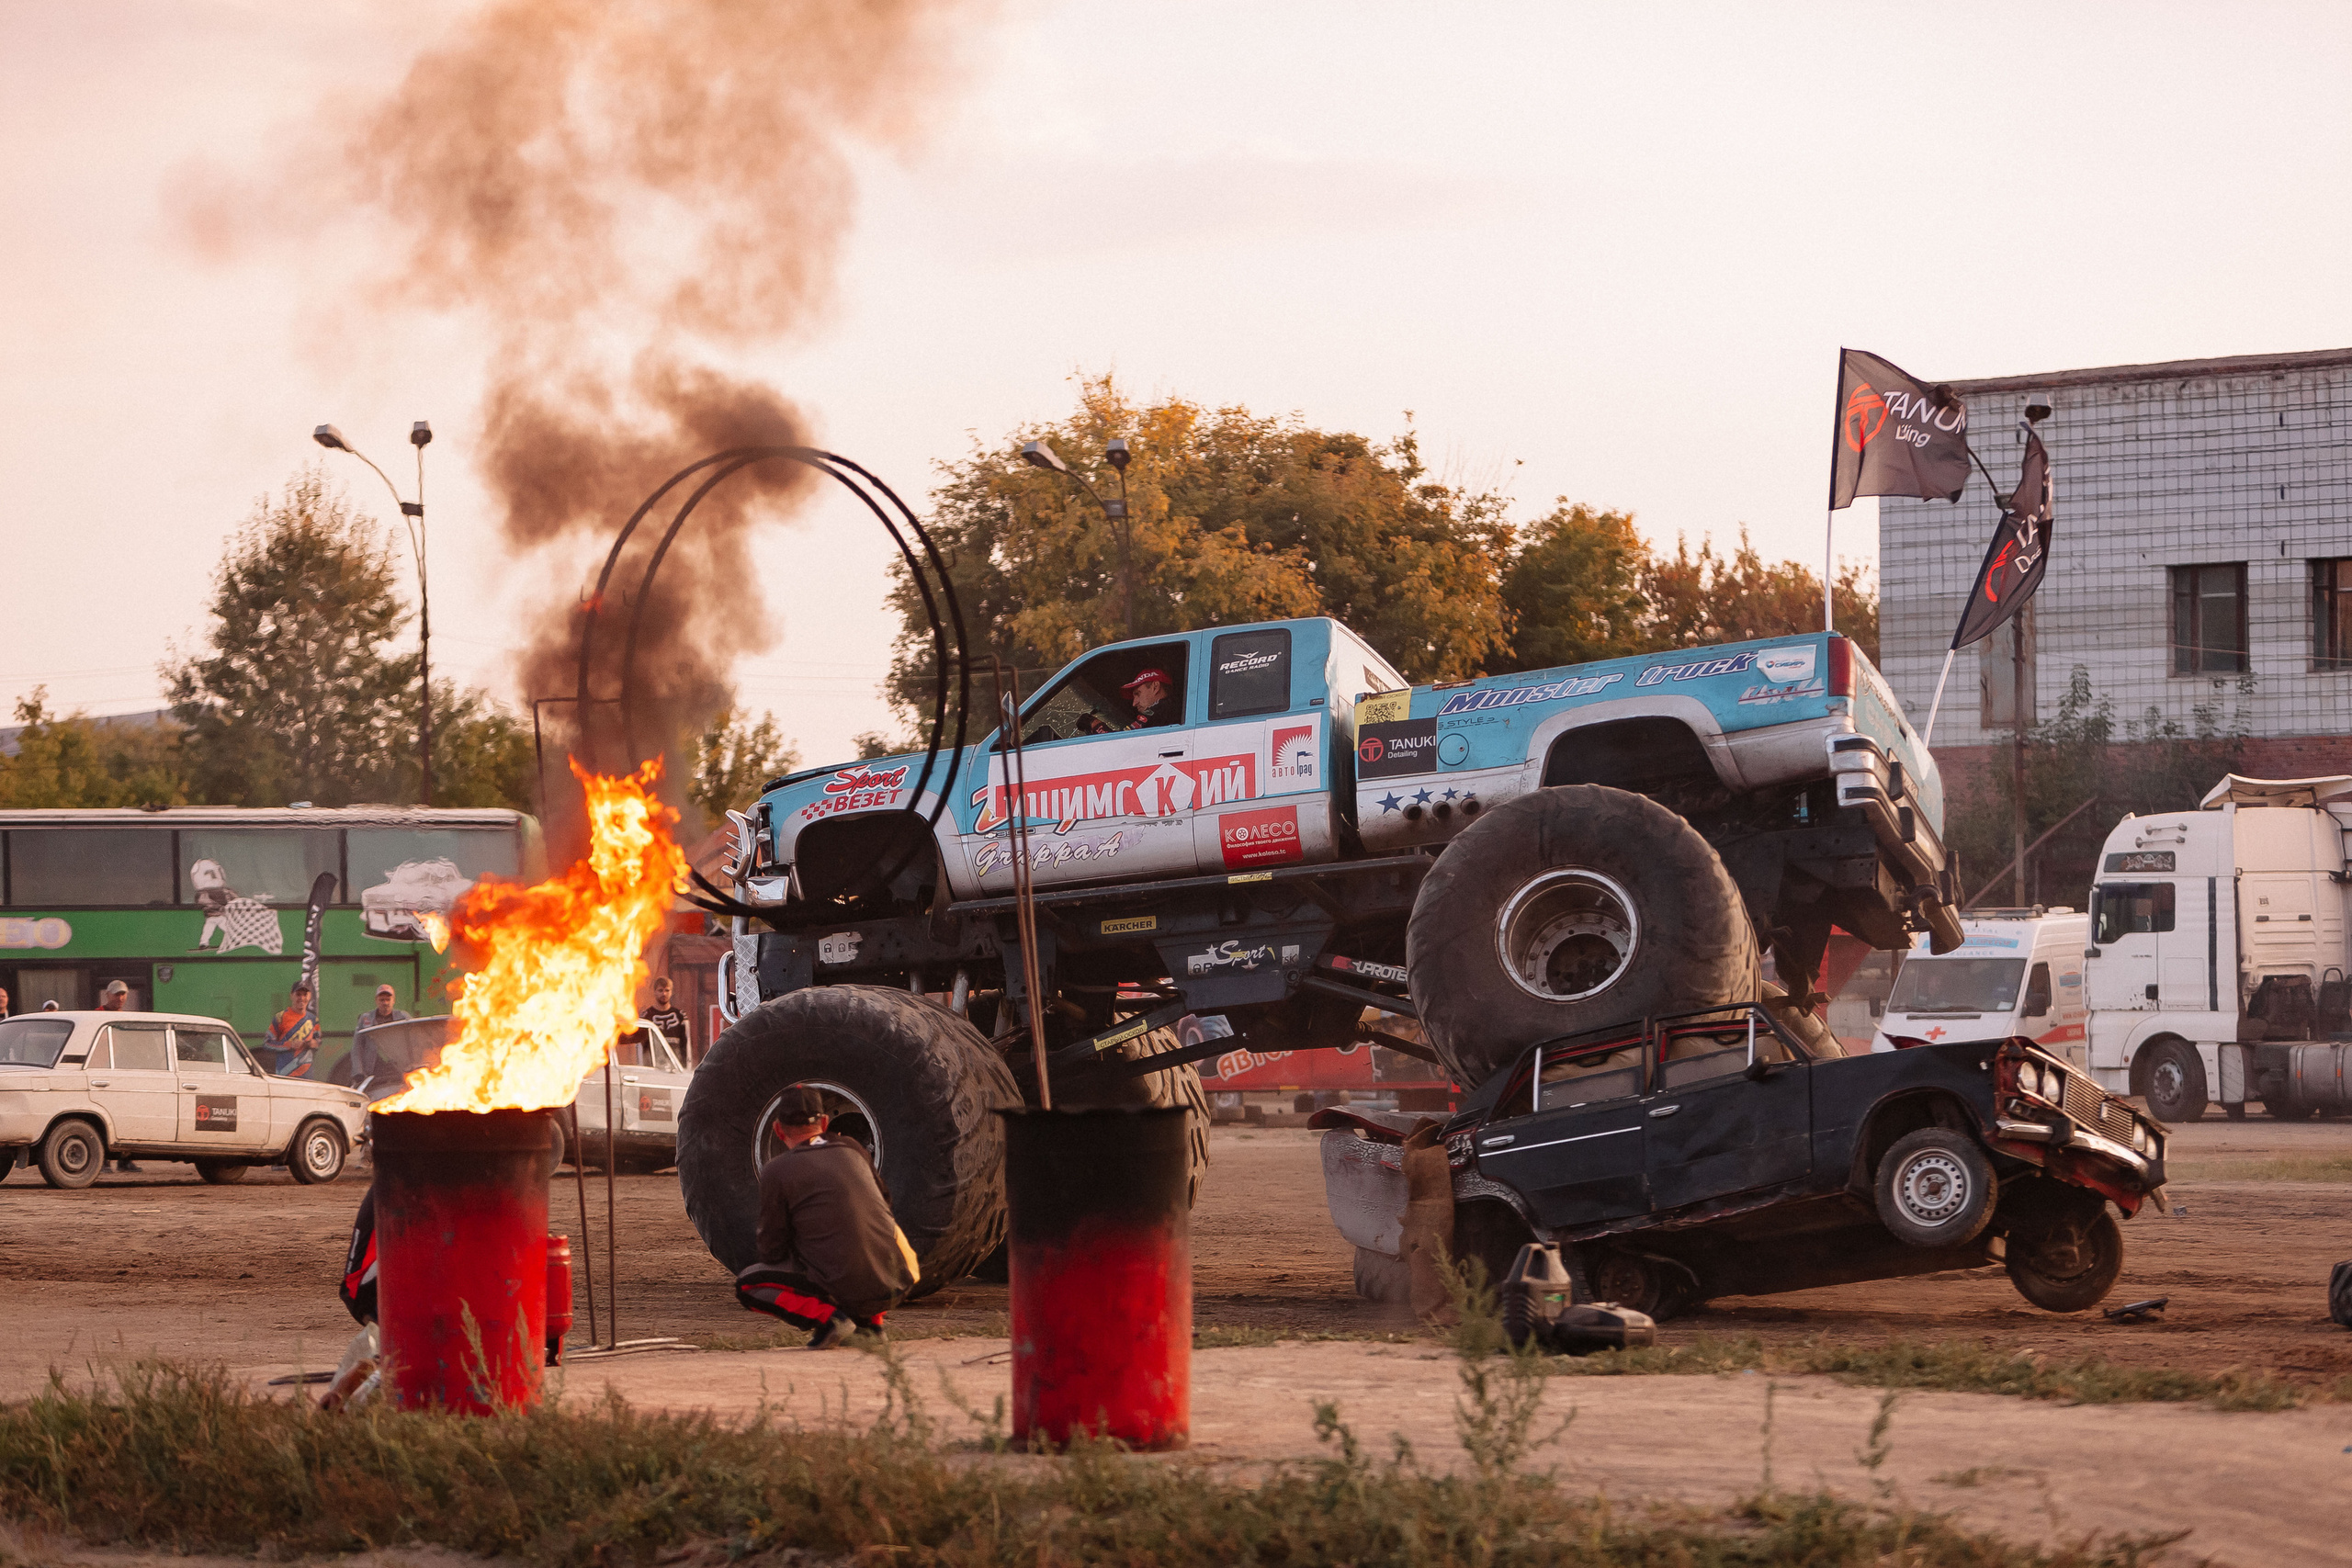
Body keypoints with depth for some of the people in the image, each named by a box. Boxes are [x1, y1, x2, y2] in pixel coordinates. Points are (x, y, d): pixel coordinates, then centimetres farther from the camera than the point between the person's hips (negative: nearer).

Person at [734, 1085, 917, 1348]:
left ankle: (827, 1317, -7)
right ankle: (871, 1321, 18)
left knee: (746, 1285, 14)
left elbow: (773, 1253, 2)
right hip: (893, 1288, 5)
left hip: (842, 1290, -5)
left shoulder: (777, 1171, -2)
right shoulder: (852, 1150, 14)